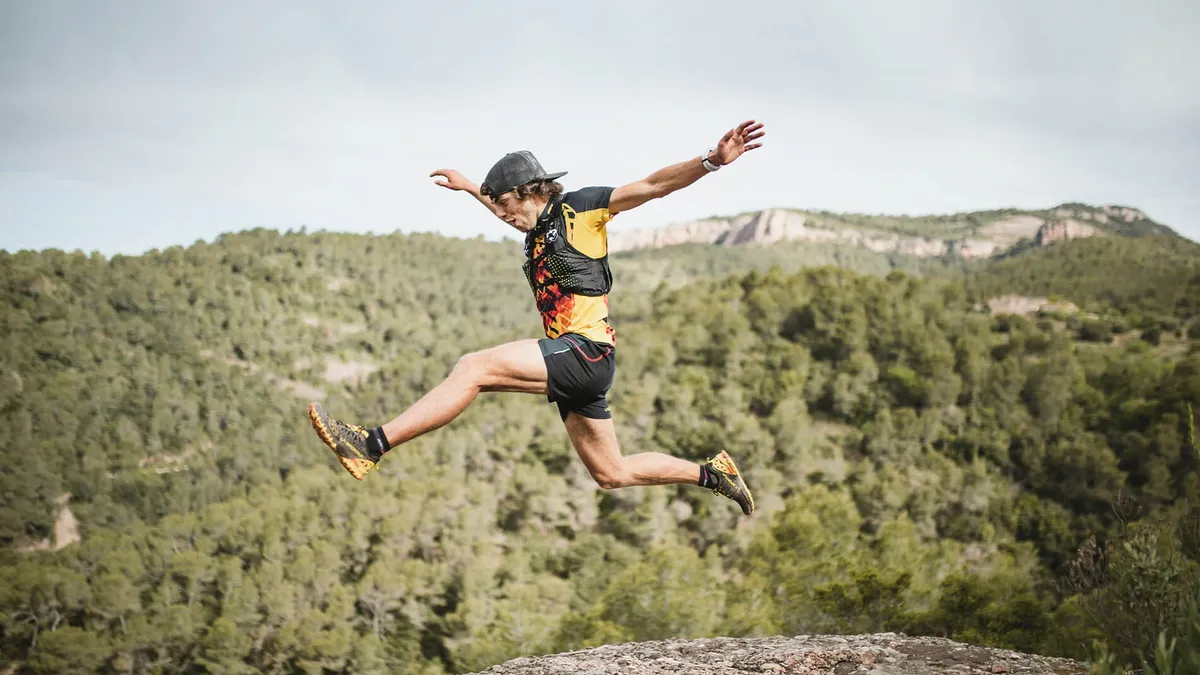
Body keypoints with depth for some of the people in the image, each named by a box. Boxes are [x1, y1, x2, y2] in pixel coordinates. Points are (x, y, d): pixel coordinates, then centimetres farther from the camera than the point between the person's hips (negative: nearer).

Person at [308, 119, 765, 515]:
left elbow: (654, 185, -8)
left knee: (475, 367, -21)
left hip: (587, 350, -10)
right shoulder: (538, 226, 21)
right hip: (573, 361, 10)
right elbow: (509, 211, 46)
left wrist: (711, 161, -20)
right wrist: (469, 188, 56)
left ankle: (372, 445, -26)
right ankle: (711, 473, 25)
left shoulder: (579, 208, -1)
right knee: (611, 474, 12)